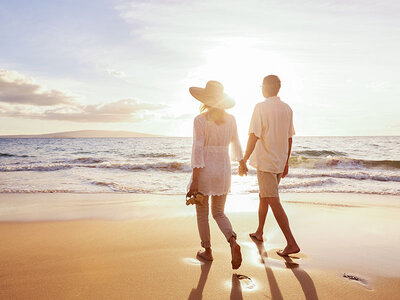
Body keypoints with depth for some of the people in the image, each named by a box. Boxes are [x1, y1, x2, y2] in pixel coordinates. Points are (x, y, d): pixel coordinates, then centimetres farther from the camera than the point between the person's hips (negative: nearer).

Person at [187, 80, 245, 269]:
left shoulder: (200, 120, -13)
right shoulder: (231, 120, 2)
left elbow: (197, 150, -18)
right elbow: (236, 146, 11)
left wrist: (194, 181, -16)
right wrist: (241, 163, 28)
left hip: (204, 170, -4)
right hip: (223, 170, 4)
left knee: (202, 213, 16)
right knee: (218, 213, 16)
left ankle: (207, 251, 28)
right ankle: (233, 242, -9)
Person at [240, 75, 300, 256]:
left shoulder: (261, 107, -12)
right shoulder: (287, 109, 8)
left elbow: (254, 137, -18)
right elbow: (289, 139, 11)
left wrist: (243, 161, -12)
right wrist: (286, 162, 19)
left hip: (265, 162, -8)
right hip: (279, 162, 8)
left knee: (273, 202, -5)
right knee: (263, 197, 21)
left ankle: (292, 243, -6)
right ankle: (259, 232, 34)